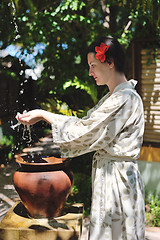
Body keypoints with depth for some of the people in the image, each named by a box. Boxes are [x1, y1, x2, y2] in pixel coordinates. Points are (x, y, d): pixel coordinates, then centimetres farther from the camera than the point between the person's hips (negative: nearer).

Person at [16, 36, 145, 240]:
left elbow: (85, 130, -18)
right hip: (106, 174, 9)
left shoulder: (125, 99, -20)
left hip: (117, 178, -9)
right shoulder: (114, 97, 11)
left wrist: (43, 115, -10)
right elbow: (88, 124, 12)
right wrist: (42, 116, 7)